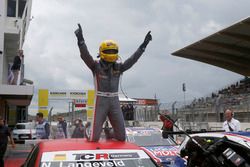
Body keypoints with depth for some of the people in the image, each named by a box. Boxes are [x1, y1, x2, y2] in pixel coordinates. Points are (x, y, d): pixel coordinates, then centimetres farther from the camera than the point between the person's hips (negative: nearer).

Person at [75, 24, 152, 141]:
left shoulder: (118, 67, 8)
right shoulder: (96, 66, -4)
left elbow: (133, 59, 6)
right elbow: (85, 55, -19)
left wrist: (144, 44, 4)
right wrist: (80, 40, -34)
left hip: (115, 101, 4)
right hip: (100, 101, -4)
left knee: (121, 137, 8)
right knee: (94, 138, -2)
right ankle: (88, 132, 35)